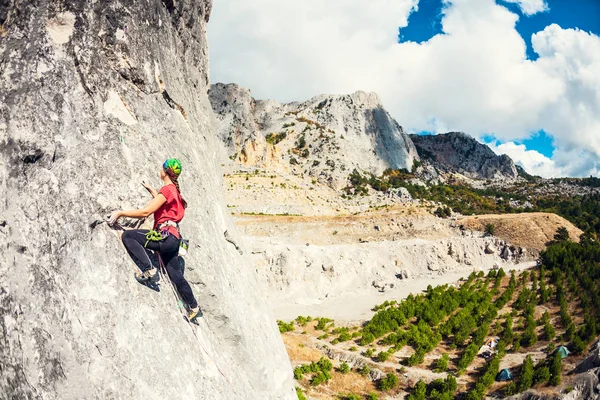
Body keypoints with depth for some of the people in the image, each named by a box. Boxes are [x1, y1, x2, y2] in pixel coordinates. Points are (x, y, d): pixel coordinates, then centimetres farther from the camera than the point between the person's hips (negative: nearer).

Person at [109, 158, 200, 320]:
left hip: (165, 236, -9)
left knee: (128, 236, -10)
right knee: (176, 275, 17)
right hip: (173, 239, 10)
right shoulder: (174, 190, 17)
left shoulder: (167, 189, -10)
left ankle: (149, 270, -15)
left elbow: (146, 212, -18)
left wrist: (120, 213, -12)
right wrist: (150, 190, 47)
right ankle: (194, 307, 26)